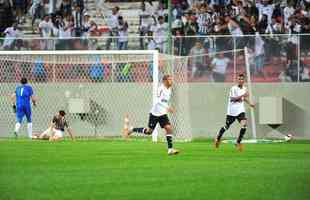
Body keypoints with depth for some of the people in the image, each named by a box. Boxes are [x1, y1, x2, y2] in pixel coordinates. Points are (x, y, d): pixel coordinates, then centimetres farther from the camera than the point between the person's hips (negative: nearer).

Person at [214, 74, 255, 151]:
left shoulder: (244, 89, 8)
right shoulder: (234, 88, -12)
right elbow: (232, 98, -22)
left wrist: (250, 103, 14)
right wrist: (242, 95, -29)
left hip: (240, 110, 4)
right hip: (232, 111, -4)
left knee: (244, 125, -18)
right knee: (226, 126, 9)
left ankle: (238, 142, -7)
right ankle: (218, 138, 36)